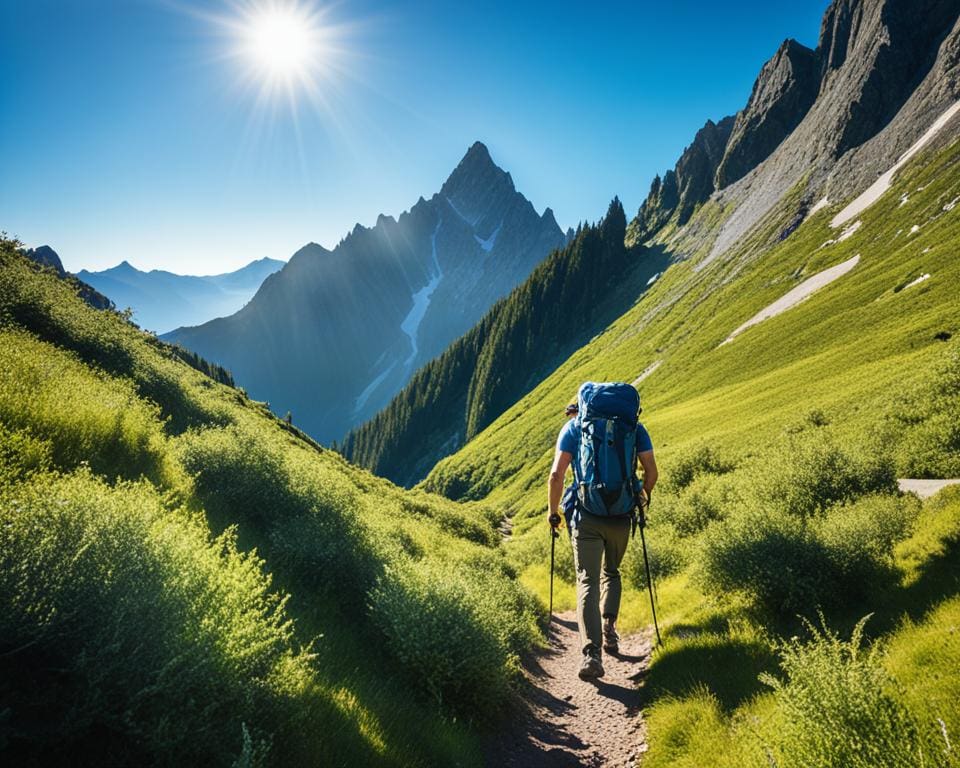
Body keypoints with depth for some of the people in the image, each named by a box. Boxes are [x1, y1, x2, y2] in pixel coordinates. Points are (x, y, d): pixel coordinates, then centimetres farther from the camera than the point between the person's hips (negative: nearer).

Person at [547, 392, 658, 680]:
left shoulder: (574, 426, 3)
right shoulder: (633, 425, 8)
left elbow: (556, 475, -5)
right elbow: (651, 471, 6)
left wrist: (552, 511, 8)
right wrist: (644, 496, 25)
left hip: (586, 516, -2)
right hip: (621, 516, 2)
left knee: (588, 582, 0)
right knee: (611, 573, 26)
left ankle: (591, 654, -13)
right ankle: (609, 631, 18)